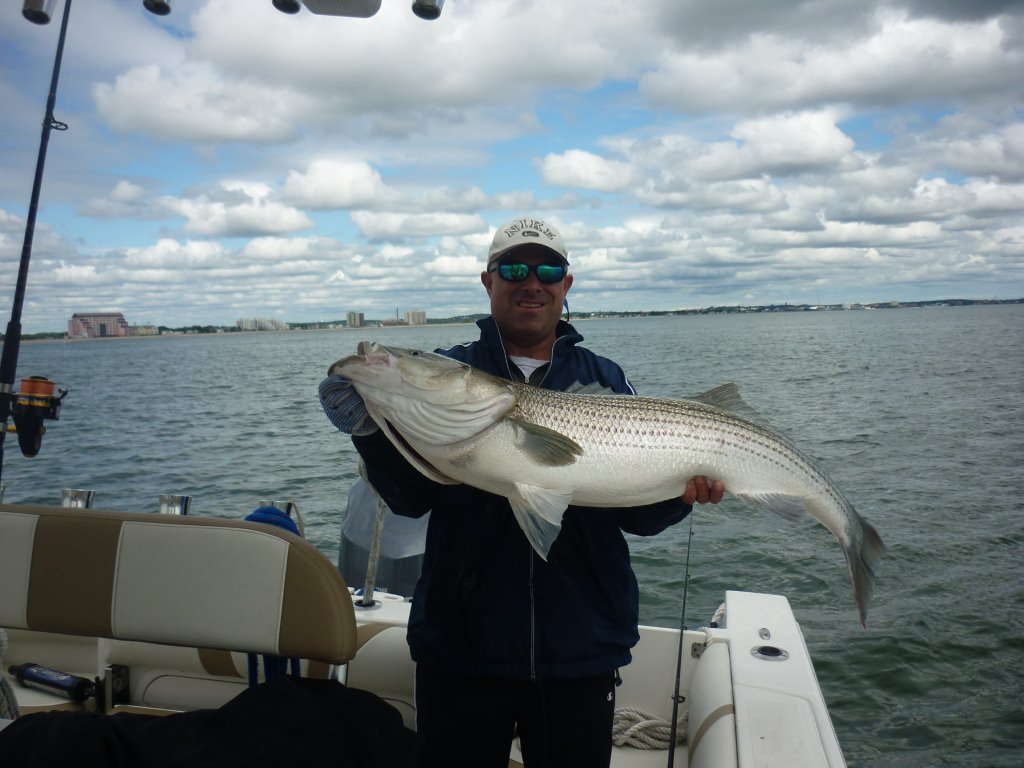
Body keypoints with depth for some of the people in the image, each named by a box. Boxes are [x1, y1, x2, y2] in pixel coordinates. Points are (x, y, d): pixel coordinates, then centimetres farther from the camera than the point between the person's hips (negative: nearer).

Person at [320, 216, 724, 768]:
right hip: (461, 644, -1)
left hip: (582, 649, 1)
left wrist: (681, 493, -18)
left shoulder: (604, 381, 3)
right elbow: (413, 498, -7)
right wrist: (370, 430, -22)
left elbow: (636, 517, 1)